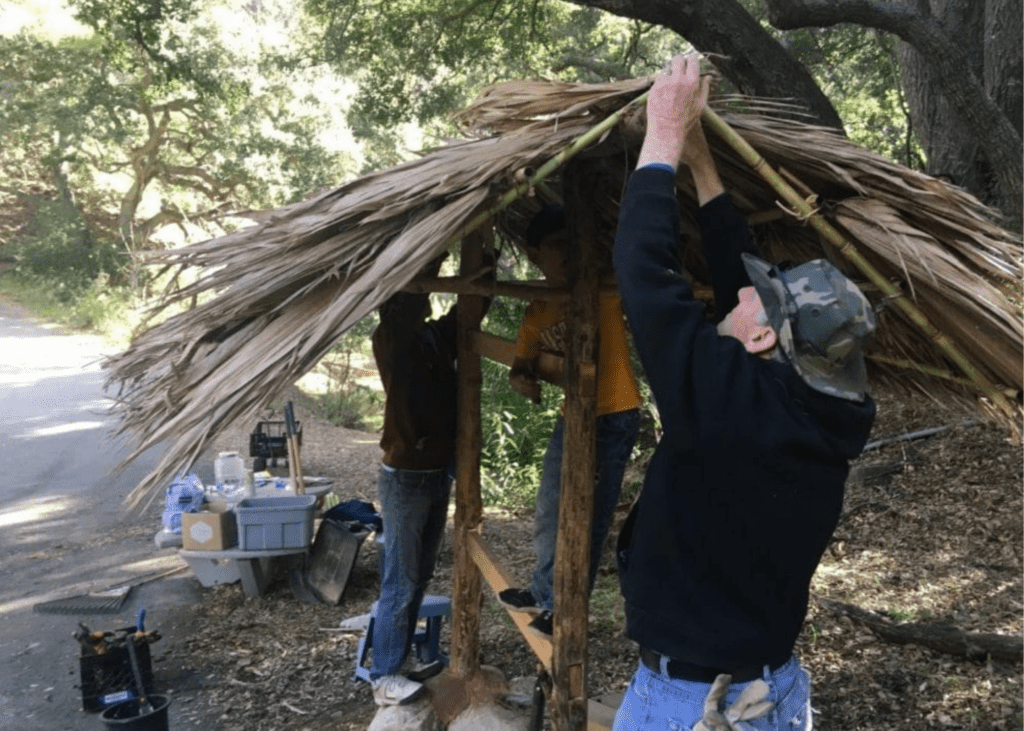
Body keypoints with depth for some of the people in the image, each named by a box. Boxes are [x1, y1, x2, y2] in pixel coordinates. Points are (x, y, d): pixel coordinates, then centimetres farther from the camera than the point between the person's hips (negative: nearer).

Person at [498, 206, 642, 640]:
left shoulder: (604, 288, -12)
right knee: (550, 513, 18)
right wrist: (523, 380, -14)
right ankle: (545, 594, 39)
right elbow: (523, 362, 8)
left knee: (589, 521, 1)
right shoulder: (536, 314, 5)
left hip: (614, 418, -7)